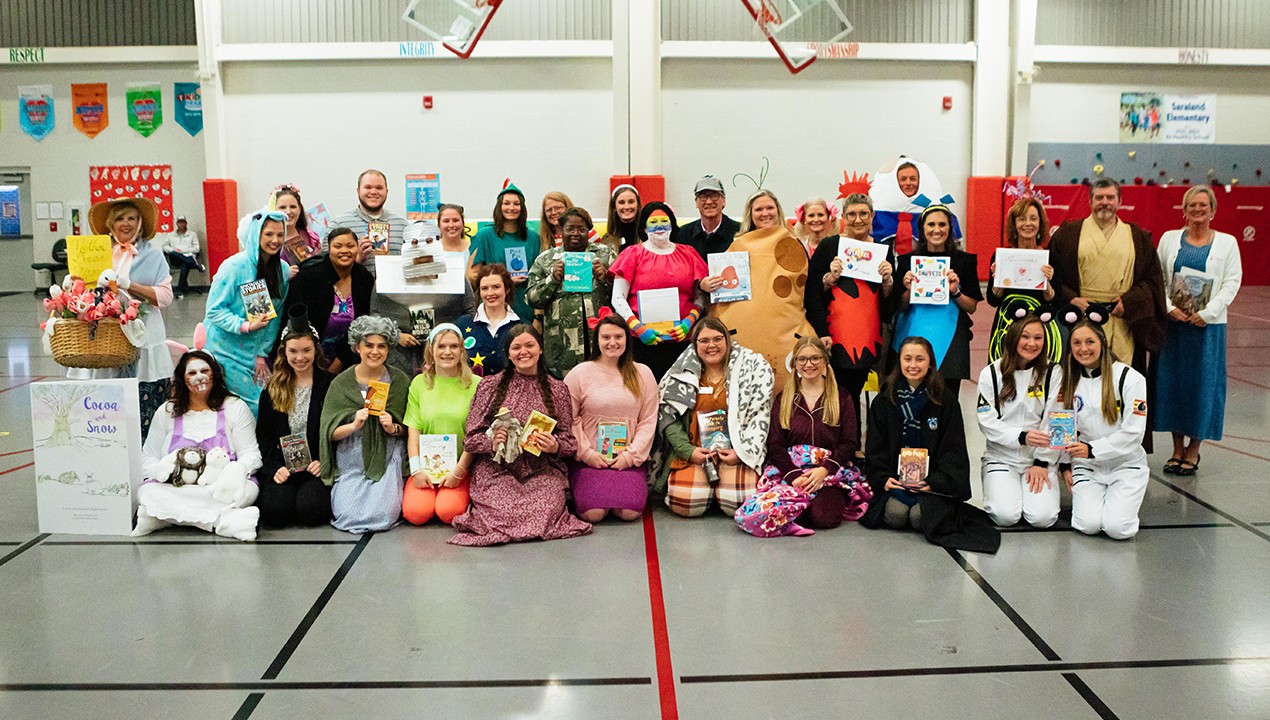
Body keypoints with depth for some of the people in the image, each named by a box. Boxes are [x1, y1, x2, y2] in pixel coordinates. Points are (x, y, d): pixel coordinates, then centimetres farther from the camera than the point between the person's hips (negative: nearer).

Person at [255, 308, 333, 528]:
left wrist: (324, 461, -13)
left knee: (310, 510, -27)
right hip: (282, 466, 2)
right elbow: (264, 434, 10)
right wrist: (275, 468, -6)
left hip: (318, 466, -2)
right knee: (273, 512, -24)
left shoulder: (330, 385, 3)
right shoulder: (273, 388, 12)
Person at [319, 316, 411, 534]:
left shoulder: (400, 381, 2)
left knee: (383, 516, -17)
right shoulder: (341, 383, 0)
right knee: (348, 516, -14)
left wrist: (393, 429, -14)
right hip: (351, 463, 0)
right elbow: (330, 432, -3)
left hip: (387, 461, 0)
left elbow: (408, 429, 7)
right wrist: (353, 426, -21)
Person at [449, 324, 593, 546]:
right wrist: (491, 443, -15)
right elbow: (471, 438, 6)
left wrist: (555, 446, -12)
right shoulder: (489, 386, 7)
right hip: (497, 470, 0)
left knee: (545, 512, -26)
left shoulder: (557, 390, 10)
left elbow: (568, 439, 10)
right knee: (503, 515, -26)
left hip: (543, 471, 1)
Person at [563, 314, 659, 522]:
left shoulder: (642, 374, 9)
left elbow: (648, 421, 5)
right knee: (593, 513, -21)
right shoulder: (579, 374, 4)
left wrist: (631, 455, -6)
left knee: (630, 512, -22)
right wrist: (586, 453, -8)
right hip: (589, 459, -1)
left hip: (628, 460, 1)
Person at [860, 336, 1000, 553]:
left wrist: (935, 482, -14)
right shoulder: (884, 401, 8)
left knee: (920, 516, -26)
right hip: (895, 480, 1)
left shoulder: (946, 401, 4)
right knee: (896, 514, -27)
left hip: (933, 481, -1)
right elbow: (875, 448, 6)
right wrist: (883, 478, -12)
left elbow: (953, 450, 1)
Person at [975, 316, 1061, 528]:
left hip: (1041, 458, 1)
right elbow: (987, 422, -6)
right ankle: (996, 490, 13)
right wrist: (1022, 437, -21)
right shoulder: (991, 373, -2)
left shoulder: (1052, 372, -1)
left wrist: (1041, 462, -11)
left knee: (1042, 517, -20)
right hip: (1001, 457, 0)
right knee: (1005, 515, -21)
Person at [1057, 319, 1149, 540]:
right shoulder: (1069, 381, 5)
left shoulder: (1130, 378, -9)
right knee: (1089, 524, -20)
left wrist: (1092, 449, -19)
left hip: (1126, 464, -2)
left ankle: (1120, 499, 12)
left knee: (1117, 528, -21)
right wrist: (1064, 465, 3)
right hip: (1086, 466, 3)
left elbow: (1133, 432, -13)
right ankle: (1085, 497, 13)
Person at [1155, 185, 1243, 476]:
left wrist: (1207, 313, -13)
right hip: (1172, 323, 2)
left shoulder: (1227, 242, 5)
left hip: (1207, 326, -1)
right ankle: (1177, 449, 15)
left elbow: (1232, 283, -3)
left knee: (1203, 384, 1)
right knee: (1172, 381, 3)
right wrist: (1169, 308, -10)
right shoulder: (1170, 238, 8)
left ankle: (1193, 450, 13)